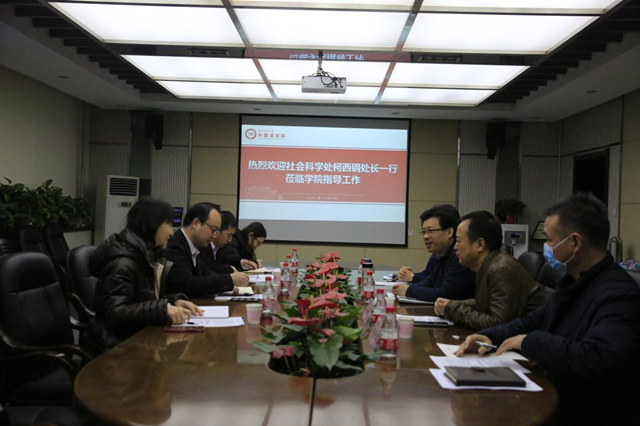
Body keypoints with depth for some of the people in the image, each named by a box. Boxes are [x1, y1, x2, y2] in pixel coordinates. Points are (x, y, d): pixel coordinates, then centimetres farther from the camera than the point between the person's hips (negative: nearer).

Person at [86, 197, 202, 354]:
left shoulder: (148, 256, 8)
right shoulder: (123, 263, -19)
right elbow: (115, 314, -26)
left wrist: (174, 301, -4)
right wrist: (163, 309, -32)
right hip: (119, 344, -8)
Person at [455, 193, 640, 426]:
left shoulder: (618, 294, -23)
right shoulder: (573, 281, 8)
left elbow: (596, 360, -38)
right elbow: (534, 322, 18)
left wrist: (530, 342, -23)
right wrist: (490, 336, 0)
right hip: (554, 401, 8)